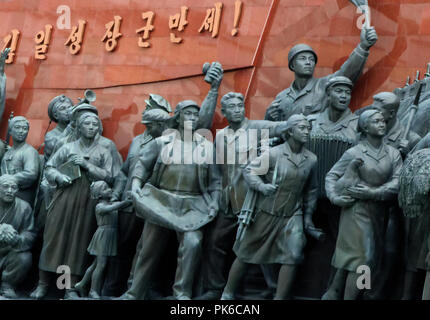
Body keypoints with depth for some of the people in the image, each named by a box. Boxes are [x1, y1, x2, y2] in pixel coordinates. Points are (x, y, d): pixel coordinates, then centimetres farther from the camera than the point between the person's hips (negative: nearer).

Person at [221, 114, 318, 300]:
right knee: (246, 254, 8)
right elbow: (249, 170, -7)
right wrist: (261, 186, -24)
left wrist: (308, 215, 14)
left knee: (292, 257, -10)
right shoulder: (274, 154, -12)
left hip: (292, 216, 3)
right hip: (266, 213, -3)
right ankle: (227, 294, 24)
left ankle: (280, 298, 2)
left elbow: (311, 190, 13)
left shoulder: (311, 159, 1)